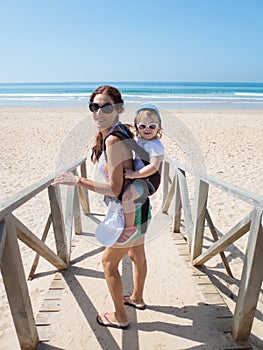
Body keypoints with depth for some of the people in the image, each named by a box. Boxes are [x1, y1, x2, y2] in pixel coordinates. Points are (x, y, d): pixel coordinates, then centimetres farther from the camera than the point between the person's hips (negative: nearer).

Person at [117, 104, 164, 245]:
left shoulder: (155, 145, -17)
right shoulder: (141, 141, 10)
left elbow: (153, 167, -29)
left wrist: (134, 174, -29)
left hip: (148, 181, -10)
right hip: (138, 177, 11)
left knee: (126, 196, -36)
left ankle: (130, 227, -12)